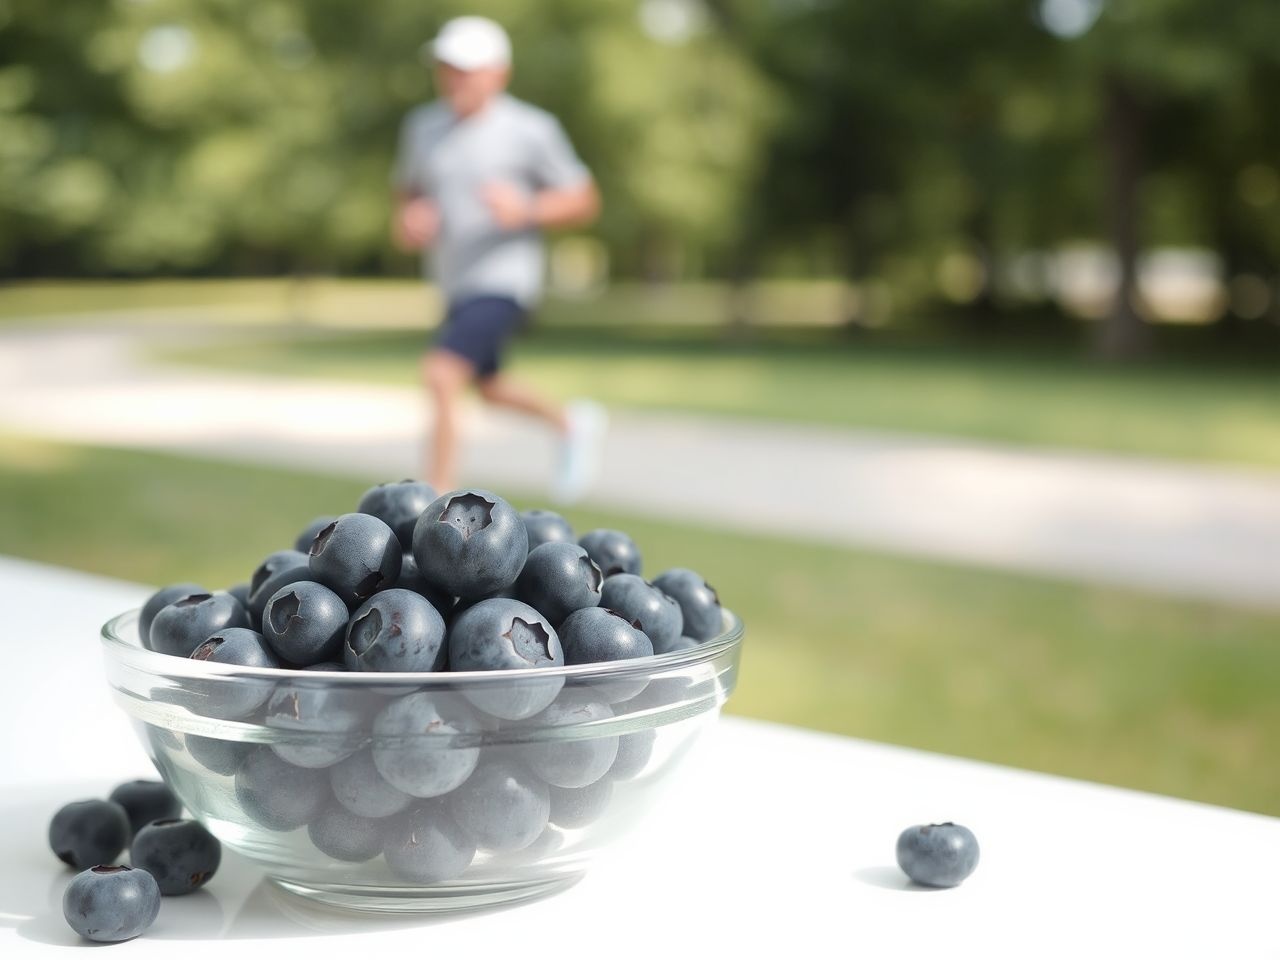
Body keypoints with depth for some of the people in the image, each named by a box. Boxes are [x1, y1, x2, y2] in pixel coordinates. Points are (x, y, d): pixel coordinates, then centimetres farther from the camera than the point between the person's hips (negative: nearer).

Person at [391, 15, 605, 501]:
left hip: (504, 282, -8)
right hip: (455, 285, 8)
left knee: (441, 374, -24)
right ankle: (573, 424, 51)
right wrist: (405, 221, -4)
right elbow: (407, 191, 20)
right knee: (488, 387, 25)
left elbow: (585, 202, -4)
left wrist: (526, 209, -22)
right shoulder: (423, 126, 5)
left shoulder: (530, 129, -10)